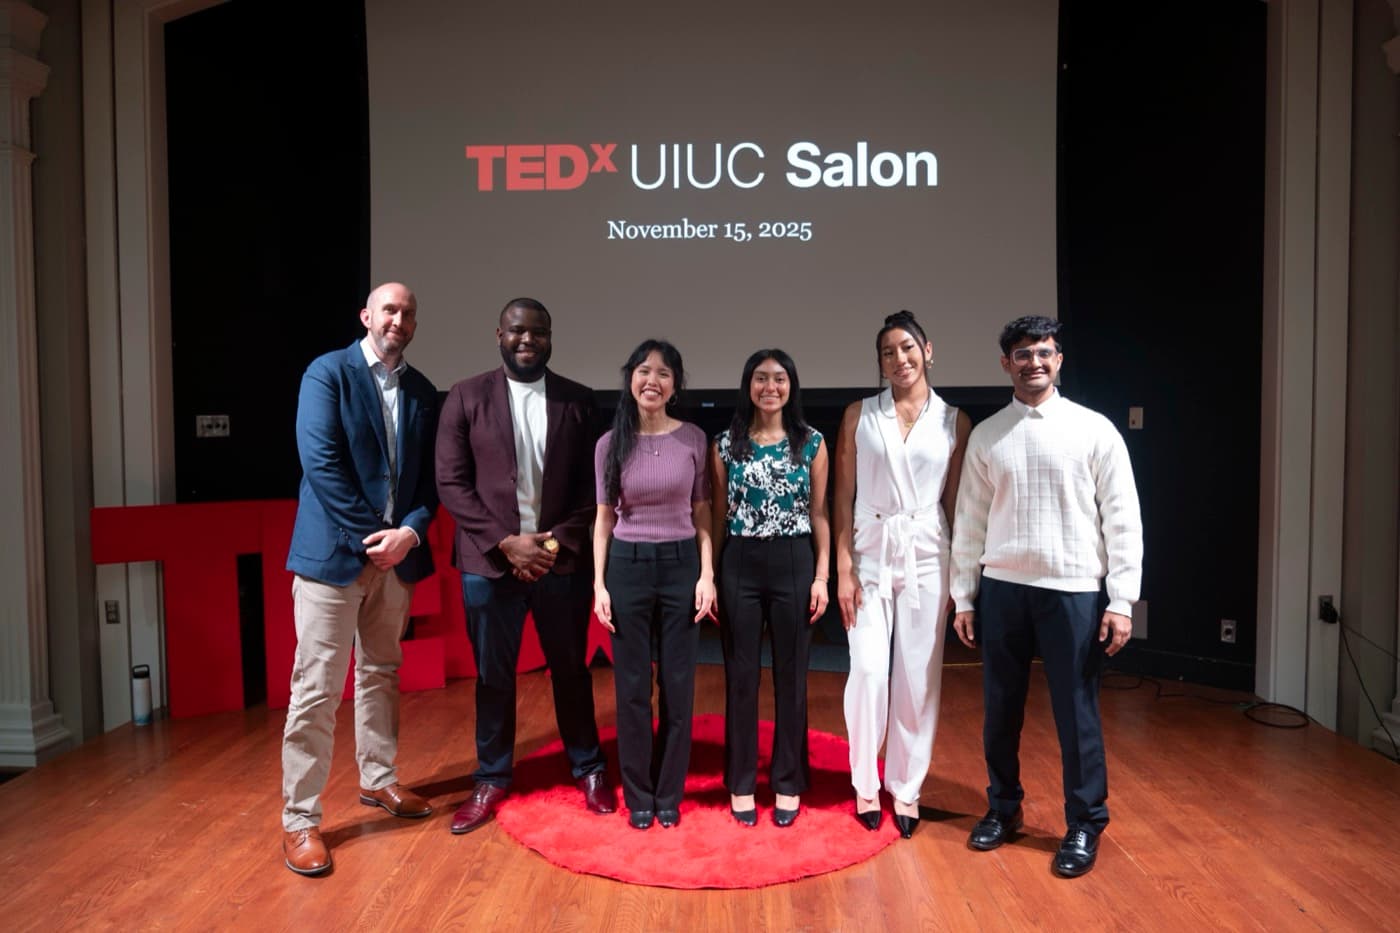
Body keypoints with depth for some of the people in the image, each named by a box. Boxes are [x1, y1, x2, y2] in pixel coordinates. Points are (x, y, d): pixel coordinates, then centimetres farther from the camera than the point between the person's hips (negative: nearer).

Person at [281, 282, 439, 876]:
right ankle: (300, 819, 8)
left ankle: (378, 779, 33)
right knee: (317, 687, -2)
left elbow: (429, 477, 8)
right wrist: (370, 536, -15)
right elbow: (322, 464, -13)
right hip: (334, 551, -5)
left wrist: (408, 532, -9)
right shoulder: (328, 373, -5)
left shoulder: (423, 392, 11)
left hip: (396, 552, 6)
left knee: (381, 673, 17)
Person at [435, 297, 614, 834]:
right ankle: (491, 780, 28)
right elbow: (451, 483, -4)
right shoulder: (466, 397, 1)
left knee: (571, 669, 13)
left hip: (561, 559, 1)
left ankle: (589, 770, 31)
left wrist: (561, 541, -10)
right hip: (490, 562, -1)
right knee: (492, 676, 10)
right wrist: (506, 543, -12)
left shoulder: (578, 401, 4)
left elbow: (592, 485, 3)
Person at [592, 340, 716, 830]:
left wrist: (707, 574, -5)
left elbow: (701, 514, 3)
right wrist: (599, 583, -1)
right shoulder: (611, 443, 0)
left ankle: (669, 793, 24)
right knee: (632, 685, 7)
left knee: (678, 684, 7)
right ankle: (638, 794, 23)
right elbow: (604, 518, 4)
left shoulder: (693, 439, -1)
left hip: (681, 564, 0)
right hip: (627, 566, 0)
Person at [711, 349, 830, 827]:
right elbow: (718, 514, 6)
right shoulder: (726, 443, 3)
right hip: (740, 565, 0)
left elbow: (819, 514, 3)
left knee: (791, 675, 8)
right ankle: (741, 783, 22)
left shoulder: (812, 442, 2)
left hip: (794, 563, 0)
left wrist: (822, 576, -3)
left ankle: (788, 784, 23)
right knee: (741, 676, 7)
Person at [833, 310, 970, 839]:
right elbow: (844, 497, 2)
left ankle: (906, 789, 20)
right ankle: (865, 786, 14)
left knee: (919, 678, 4)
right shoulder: (859, 416, 3)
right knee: (869, 672, -4)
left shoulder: (954, 422, 4)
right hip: (871, 556, 0)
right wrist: (843, 569, -5)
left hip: (928, 558, 1)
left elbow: (955, 501, 5)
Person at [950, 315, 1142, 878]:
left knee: (1076, 712, 5)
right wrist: (964, 597, 6)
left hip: (1072, 589, -2)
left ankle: (1085, 826, 24)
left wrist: (1121, 601, -8)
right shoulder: (985, 436, 5)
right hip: (1001, 588, 3)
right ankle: (1003, 807, 32)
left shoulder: (1095, 430, -1)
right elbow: (970, 521, 7)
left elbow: (1122, 519, -3)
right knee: (1000, 708, 13)